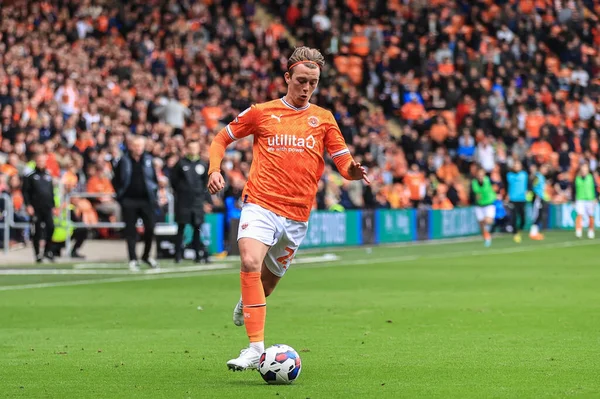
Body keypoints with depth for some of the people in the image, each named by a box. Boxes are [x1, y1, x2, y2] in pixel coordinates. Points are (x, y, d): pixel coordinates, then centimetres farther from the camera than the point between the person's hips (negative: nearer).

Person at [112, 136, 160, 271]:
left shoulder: (148, 160, 7)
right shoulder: (124, 161, 2)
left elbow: (154, 178, 12)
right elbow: (116, 180, 6)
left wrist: (154, 195, 3)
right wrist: (120, 196, -2)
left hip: (146, 199, 1)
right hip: (129, 201, -1)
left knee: (150, 228, -4)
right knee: (130, 231, -1)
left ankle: (146, 256, 15)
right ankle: (133, 260, 3)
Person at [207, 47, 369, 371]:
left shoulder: (323, 119, 11)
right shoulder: (261, 113, 6)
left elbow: (344, 163, 9)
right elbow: (221, 139, 14)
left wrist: (353, 171, -14)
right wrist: (214, 169, -4)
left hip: (296, 214, 3)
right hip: (260, 204, -3)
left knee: (269, 278, 12)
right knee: (250, 263, -26)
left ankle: (245, 305, 49)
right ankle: (256, 347, -28)